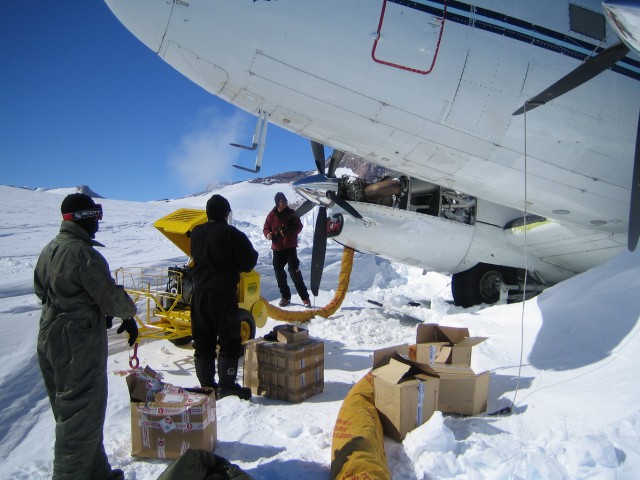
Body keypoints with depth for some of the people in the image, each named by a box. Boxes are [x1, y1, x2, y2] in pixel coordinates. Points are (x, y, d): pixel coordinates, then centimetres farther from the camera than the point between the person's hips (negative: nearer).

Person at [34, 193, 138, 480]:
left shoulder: (49, 251, 7)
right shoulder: (84, 254, -22)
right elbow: (111, 296, -21)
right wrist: (129, 315, 0)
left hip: (50, 339, 10)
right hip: (79, 345, -10)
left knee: (70, 412, 18)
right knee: (82, 415, 2)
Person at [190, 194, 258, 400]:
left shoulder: (196, 233, 8)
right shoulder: (231, 234, -10)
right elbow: (248, 262, -6)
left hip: (200, 292, 5)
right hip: (223, 293, -5)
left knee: (202, 341, 11)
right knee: (229, 340, 4)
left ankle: (206, 385, 15)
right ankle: (227, 384, 2)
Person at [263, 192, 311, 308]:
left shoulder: (291, 213, 0)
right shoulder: (272, 215, 3)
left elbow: (299, 227, 0)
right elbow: (266, 228, 9)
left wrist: (290, 230, -20)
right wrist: (268, 234, -15)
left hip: (291, 247, -3)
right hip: (277, 247, 3)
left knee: (294, 271, -11)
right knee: (279, 272, 8)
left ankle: (305, 297, -5)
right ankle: (285, 296, 23)